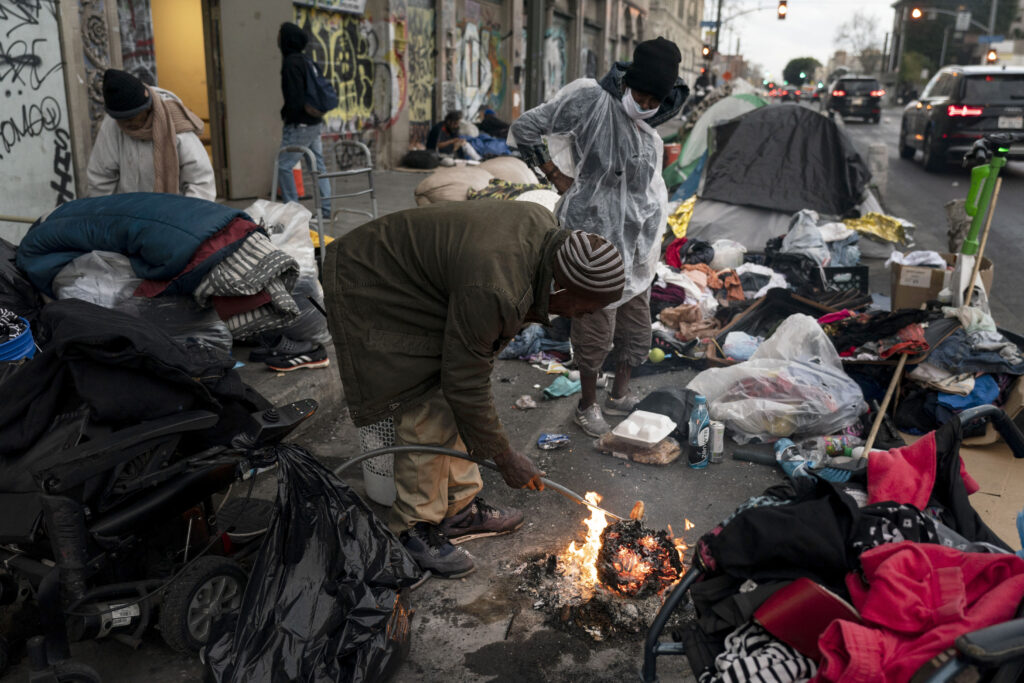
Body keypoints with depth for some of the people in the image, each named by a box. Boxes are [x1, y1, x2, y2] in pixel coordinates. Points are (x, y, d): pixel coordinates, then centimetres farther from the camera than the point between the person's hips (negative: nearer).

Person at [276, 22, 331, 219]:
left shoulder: (291, 63, -15)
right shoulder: (305, 60, 13)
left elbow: (294, 97, -19)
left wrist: (287, 115, -8)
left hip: (300, 124, -10)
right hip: (315, 122, 10)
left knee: (283, 166, -4)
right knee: (318, 165, 11)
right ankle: (325, 209, 15)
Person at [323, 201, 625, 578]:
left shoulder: (547, 229, -10)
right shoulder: (494, 289, -37)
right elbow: (465, 384, -26)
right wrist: (505, 457, -15)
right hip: (373, 297, -9)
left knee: (452, 409, 11)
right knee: (428, 419, -8)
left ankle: (459, 508, 25)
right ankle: (413, 529, 11)